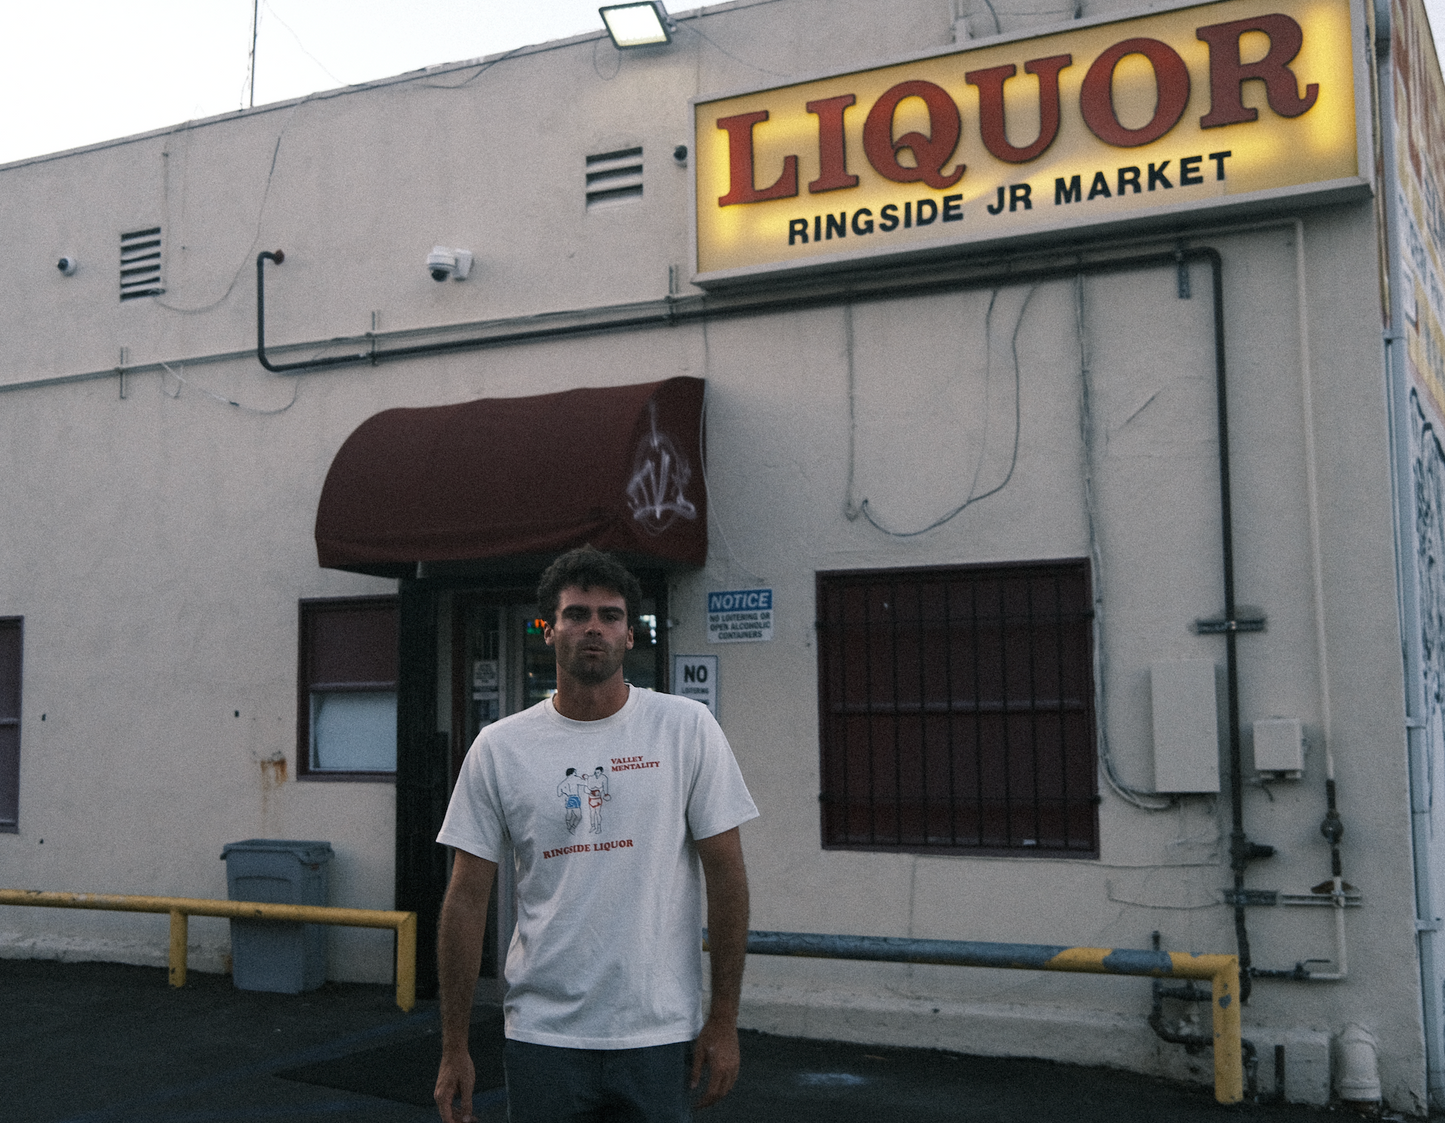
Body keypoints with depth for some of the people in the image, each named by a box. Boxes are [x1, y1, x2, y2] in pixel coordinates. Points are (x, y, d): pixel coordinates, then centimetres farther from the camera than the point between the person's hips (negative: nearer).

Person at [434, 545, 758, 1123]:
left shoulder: (686, 728, -3)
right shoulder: (500, 747, -1)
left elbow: (725, 875, -1)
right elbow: (467, 899, 1)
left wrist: (724, 1019, -3)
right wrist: (453, 1049, 1)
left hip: (661, 1033, -1)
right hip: (541, 1034, 1)